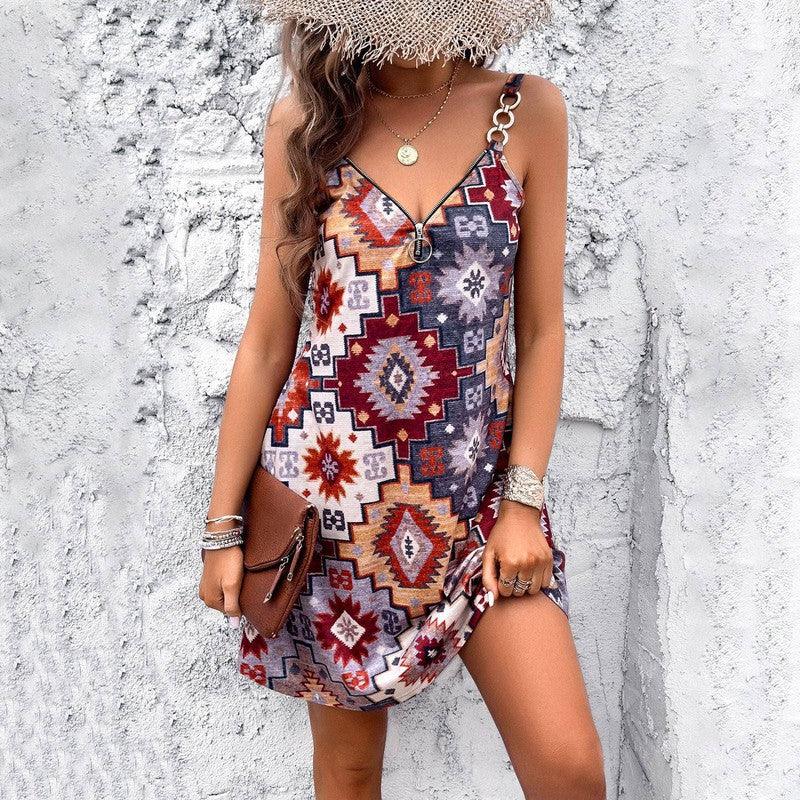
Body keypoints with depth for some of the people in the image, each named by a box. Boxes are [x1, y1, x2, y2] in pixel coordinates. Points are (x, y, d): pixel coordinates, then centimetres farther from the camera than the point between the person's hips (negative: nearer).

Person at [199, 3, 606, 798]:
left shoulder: (528, 111, 1)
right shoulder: (303, 121, 2)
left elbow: (541, 330, 2)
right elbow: (267, 338, 3)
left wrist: (525, 499, -5)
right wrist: (222, 524, 3)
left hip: (477, 485, 0)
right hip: (330, 487, 0)